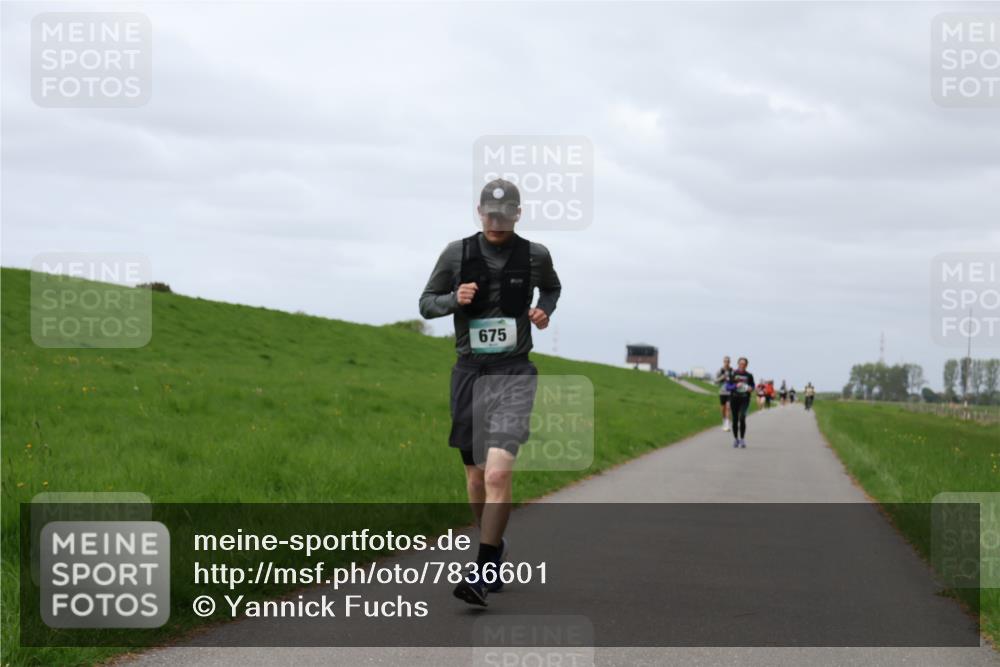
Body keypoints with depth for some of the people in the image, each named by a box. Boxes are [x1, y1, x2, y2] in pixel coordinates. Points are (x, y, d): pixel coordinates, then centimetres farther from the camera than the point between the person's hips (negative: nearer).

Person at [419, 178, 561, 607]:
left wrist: (545, 311, 3)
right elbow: (426, 302, 8)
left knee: (498, 473, -20)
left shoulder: (535, 255, 2)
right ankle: (494, 547, 35)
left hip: (514, 374, -2)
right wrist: (455, 299, -12)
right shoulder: (457, 253, 1)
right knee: (476, 478, 11)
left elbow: (552, 287, 24)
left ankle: (482, 572, -16)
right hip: (469, 373, 2)